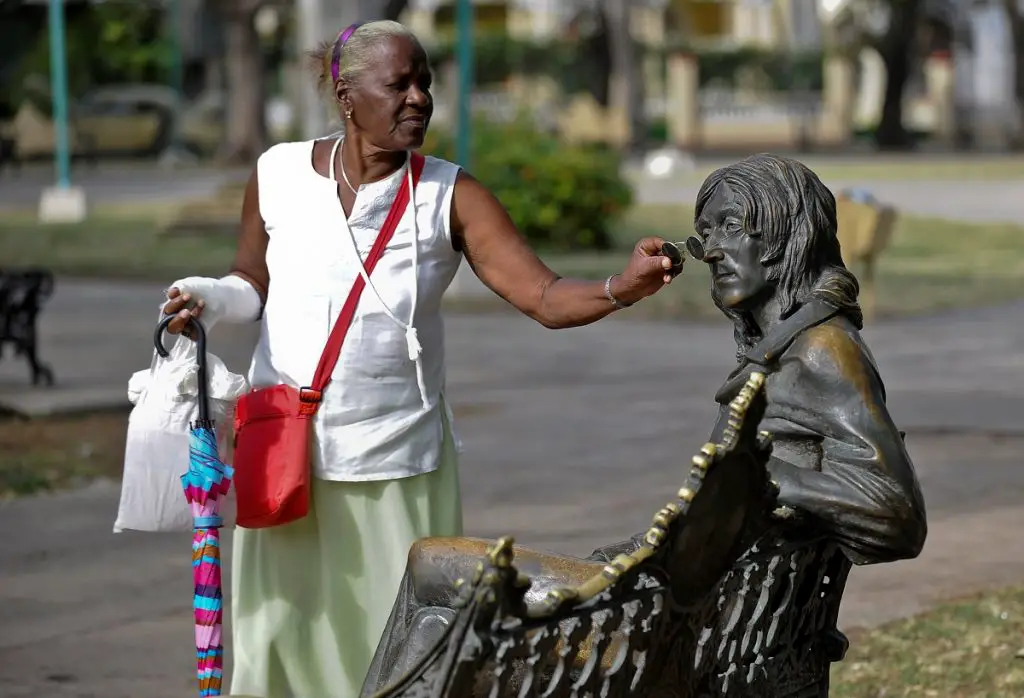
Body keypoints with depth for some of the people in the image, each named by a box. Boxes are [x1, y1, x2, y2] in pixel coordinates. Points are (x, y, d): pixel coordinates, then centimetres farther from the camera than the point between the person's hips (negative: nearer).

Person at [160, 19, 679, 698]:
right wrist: (207, 297, -10)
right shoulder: (279, 174, -3)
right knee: (281, 634, 5)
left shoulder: (451, 196, -6)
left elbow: (545, 296, -13)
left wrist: (621, 288, -31)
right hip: (285, 452, 1)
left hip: (397, 462, -1)